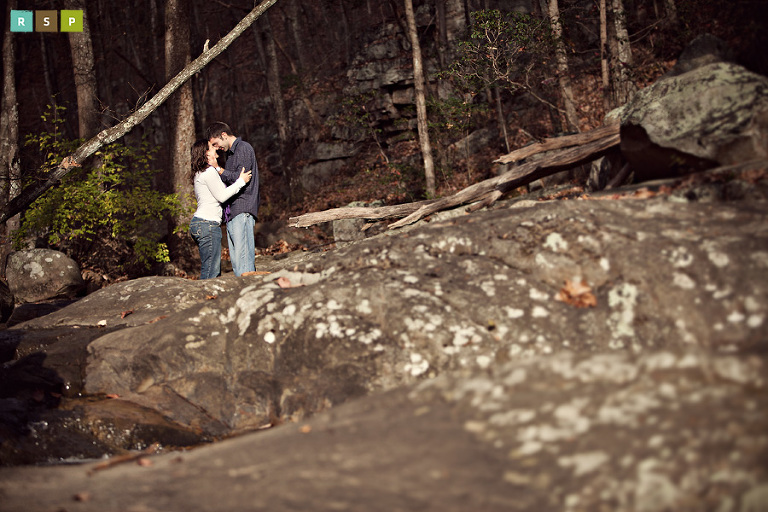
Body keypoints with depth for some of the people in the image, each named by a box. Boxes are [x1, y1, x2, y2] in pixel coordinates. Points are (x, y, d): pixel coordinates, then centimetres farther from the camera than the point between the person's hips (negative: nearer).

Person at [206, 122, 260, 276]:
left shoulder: (244, 148, -4)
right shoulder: (230, 153, 25)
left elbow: (241, 179, -14)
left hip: (242, 210, -9)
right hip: (231, 211, 9)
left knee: (243, 256, -14)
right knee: (235, 258, 4)